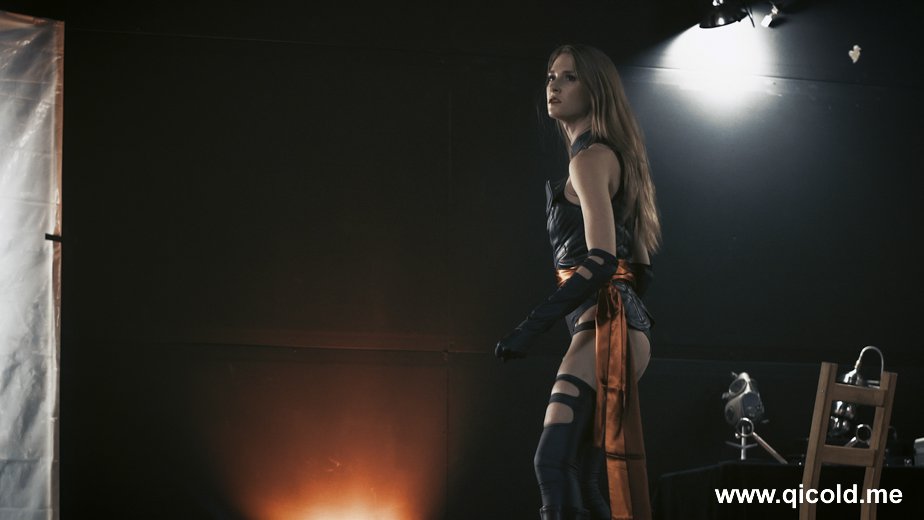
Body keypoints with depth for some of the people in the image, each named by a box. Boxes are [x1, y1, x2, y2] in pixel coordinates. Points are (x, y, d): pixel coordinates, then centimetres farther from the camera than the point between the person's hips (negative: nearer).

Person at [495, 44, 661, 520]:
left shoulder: (589, 157, -7)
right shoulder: (610, 156, 22)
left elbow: (601, 259, -19)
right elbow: (639, 265, 24)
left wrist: (533, 325, -25)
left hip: (606, 322, -10)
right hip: (623, 324, 10)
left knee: (555, 461, -20)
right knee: (589, 476, 7)